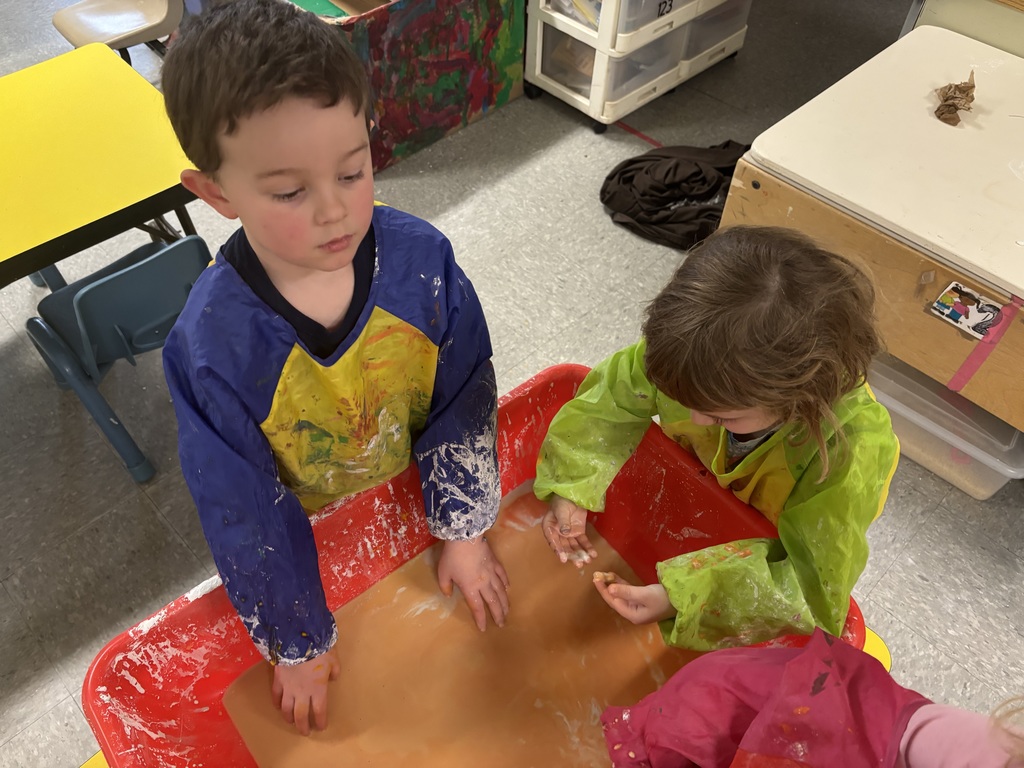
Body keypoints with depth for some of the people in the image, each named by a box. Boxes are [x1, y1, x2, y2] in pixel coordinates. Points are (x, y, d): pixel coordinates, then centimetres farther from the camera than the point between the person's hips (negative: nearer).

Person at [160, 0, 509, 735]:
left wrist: (464, 529, -7)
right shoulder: (211, 345, -31)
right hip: (314, 538, -1)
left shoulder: (421, 257, -25)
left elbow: (465, 402, -13)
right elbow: (243, 514, -20)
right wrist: (297, 642, -9)